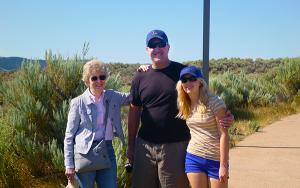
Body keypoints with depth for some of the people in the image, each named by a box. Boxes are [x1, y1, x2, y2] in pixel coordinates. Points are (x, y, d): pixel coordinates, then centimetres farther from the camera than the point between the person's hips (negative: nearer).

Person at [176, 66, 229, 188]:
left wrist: (223, 165, -14)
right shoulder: (185, 105, 5)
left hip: (216, 160, -4)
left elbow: (224, 135, -11)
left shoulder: (214, 102, -10)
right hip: (193, 158, 4)